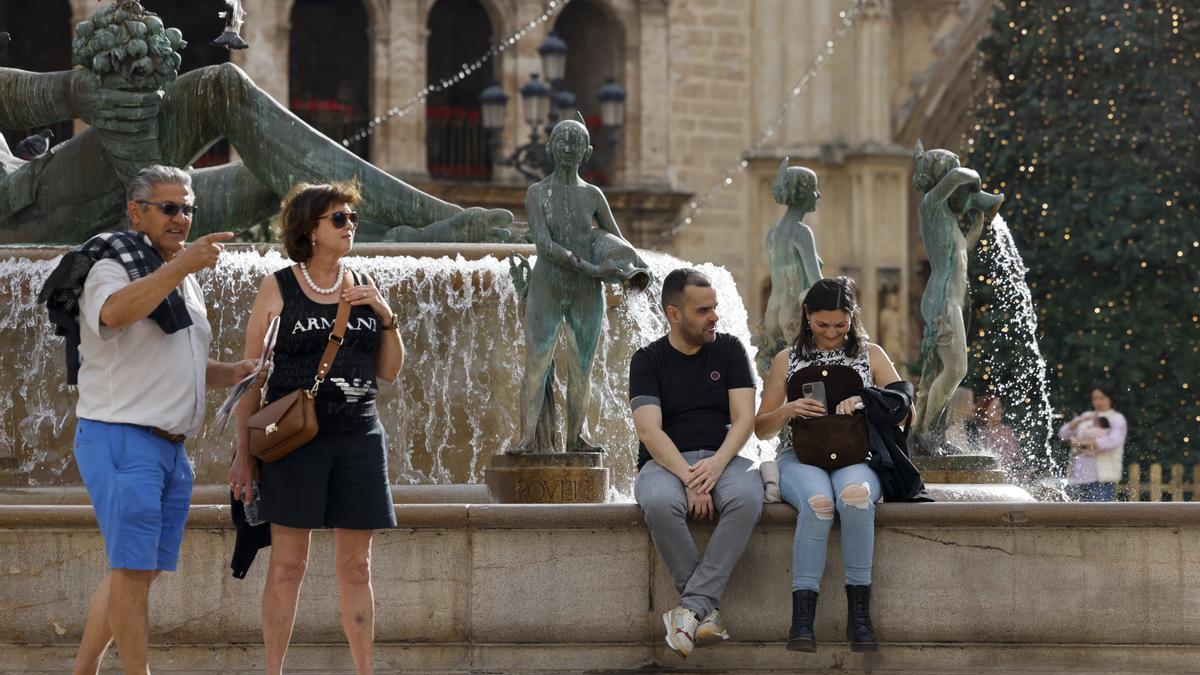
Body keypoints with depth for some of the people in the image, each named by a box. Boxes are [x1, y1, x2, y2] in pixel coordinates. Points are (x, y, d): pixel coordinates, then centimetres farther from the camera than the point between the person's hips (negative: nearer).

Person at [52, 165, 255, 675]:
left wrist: (232, 373, 10)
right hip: (121, 438, -9)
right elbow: (114, 312, -31)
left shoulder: (182, 280, 21)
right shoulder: (113, 265, -7)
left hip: (170, 446, 9)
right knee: (133, 569, -10)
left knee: (139, 570, 10)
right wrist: (181, 265, -35)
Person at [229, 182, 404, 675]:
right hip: (295, 439, -4)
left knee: (356, 566, 6)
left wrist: (387, 316, -3)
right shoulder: (277, 289, 0)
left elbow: (389, 371, 13)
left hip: (359, 438, 4)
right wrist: (244, 451, -4)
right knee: (287, 564, -3)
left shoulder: (365, 288, 11)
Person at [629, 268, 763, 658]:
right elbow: (650, 431, -10)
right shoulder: (648, 360, 3)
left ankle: (693, 605, -36)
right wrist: (688, 479, -24)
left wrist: (717, 464, -20)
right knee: (660, 504, -39)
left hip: (721, 459, 2)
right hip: (665, 462, -2)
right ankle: (708, 610, -28)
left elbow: (744, 418, 0)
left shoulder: (729, 351, 10)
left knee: (747, 497, -36)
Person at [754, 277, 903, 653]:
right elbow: (761, 429, 17)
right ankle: (802, 618, -41)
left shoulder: (870, 355, 15)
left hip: (856, 457, 0)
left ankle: (859, 614, -37)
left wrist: (867, 402, -11)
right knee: (819, 502, -38)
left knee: (854, 493, -39)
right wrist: (787, 410, -6)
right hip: (802, 458, 0)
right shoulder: (787, 361, 16)